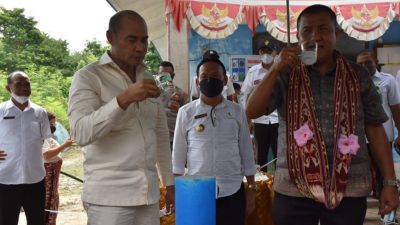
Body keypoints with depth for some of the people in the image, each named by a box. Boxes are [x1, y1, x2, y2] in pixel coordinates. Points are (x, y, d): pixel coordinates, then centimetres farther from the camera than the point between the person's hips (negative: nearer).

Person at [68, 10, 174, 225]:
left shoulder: (149, 80, 12)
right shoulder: (88, 76, -4)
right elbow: (81, 133, -18)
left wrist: (169, 182, 14)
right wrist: (124, 98, -26)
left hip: (149, 194, 5)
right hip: (108, 197, -5)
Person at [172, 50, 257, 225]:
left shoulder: (237, 111, 3)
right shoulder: (186, 112, -1)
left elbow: (246, 151, 7)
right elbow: (178, 155, 3)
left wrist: (251, 188, 5)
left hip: (232, 193, 1)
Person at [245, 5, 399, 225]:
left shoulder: (358, 76, 5)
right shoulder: (286, 75, 3)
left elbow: (375, 130, 7)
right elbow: (251, 112, -6)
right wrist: (275, 69, -14)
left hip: (349, 190, 1)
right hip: (294, 190, 0)